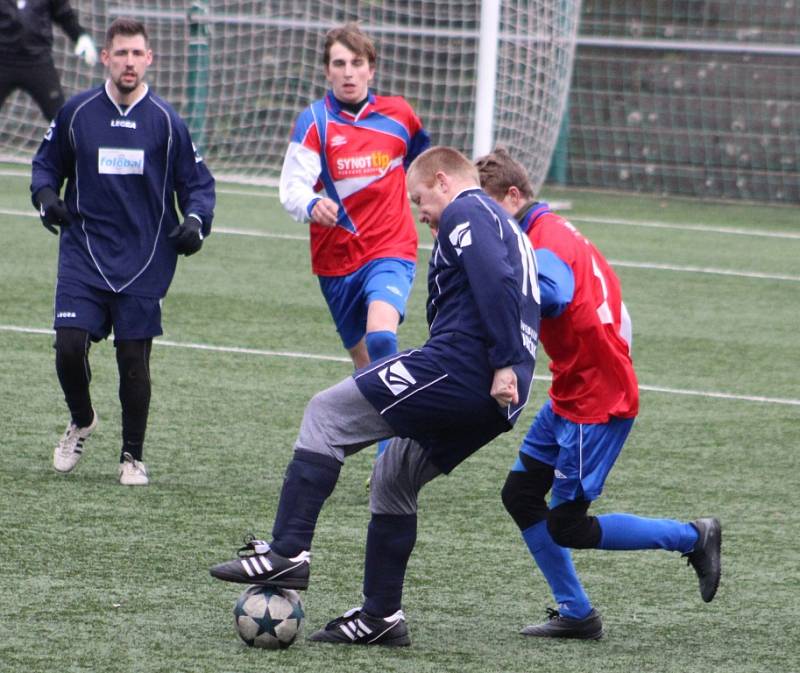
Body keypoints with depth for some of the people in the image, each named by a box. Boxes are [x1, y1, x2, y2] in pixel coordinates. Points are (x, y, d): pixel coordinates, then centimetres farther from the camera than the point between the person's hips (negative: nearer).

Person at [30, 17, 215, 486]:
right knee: (69, 345, -10)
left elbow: (197, 181, 6)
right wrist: (46, 195, -6)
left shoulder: (165, 121, -2)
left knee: (134, 358, 1)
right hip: (84, 252, 1)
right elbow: (47, 162, 14)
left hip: (144, 261, -1)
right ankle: (82, 421, 20)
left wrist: (196, 221, -12)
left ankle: (133, 456, 17)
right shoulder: (77, 113, 0)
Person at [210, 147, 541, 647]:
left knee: (327, 415, -4)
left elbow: (495, 282, -19)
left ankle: (288, 552, -13)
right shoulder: (506, 227, 30)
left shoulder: (464, 211, -2)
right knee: (393, 477, 21)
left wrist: (504, 363, -24)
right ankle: (382, 615, 20)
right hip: (494, 402, 10)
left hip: (459, 364, -10)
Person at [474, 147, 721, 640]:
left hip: (597, 404, -10)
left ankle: (693, 538, 7)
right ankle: (577, 614, 15)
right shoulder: (553, 231, 11)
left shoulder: (545, 243, -21)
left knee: (566, 526, -4)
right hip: (571, 396, 10)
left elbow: (549, 295, -42)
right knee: (520, 494, 9)